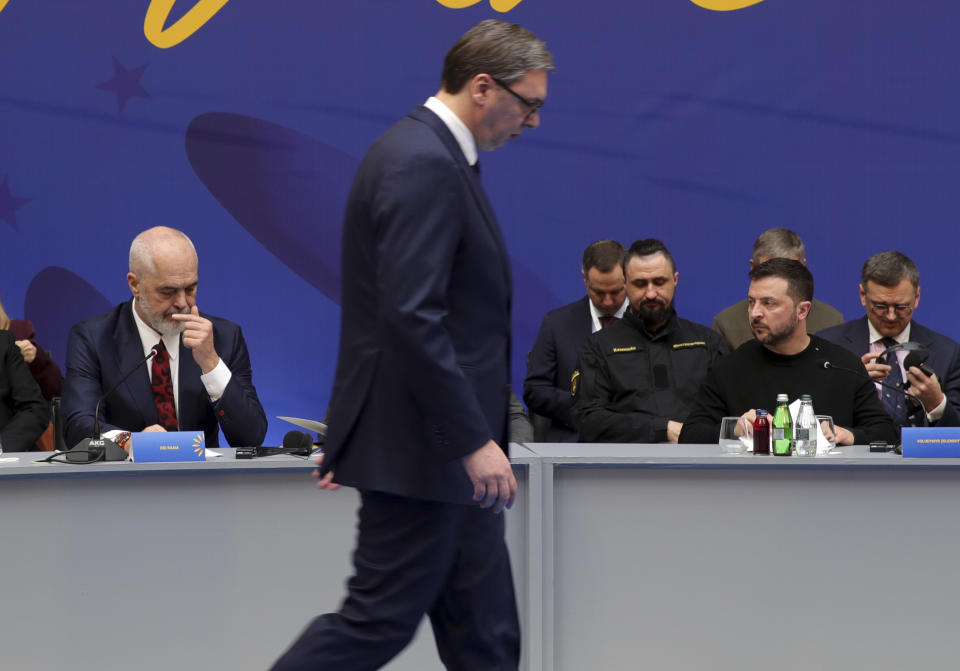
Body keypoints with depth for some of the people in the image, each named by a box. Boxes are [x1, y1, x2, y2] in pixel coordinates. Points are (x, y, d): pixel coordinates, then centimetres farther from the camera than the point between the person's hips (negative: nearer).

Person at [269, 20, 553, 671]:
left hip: (444, 439, 10)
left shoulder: (434, 154, 14)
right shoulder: (423, 164, -19)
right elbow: (412, 317, -26)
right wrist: (474, 440, -23)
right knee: (381, 618, -2)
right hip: (417, 444, -10)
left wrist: (354, 431, 22)